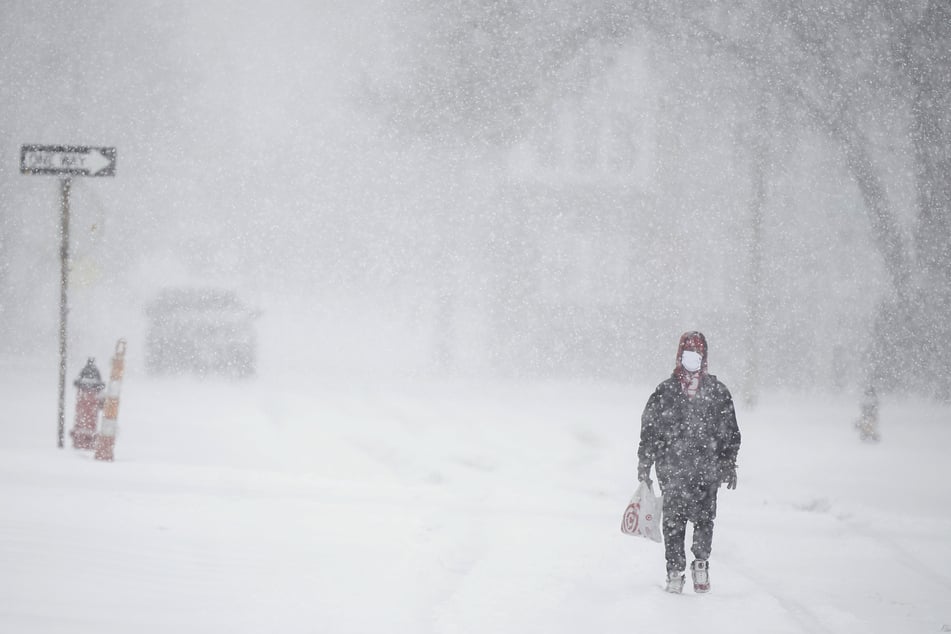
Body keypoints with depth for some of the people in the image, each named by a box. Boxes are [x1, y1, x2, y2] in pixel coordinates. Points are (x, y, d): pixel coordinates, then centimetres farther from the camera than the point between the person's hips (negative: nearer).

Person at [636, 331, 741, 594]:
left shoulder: (717, 392, 8)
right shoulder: (665, 392, 6)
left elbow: (730, 432, 12)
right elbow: (649, 429, 9)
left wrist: (729, 465, 9)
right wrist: (644, 465, 7)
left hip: (707, 470, 0)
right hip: (672, 470, 0)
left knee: (704, 518, -6)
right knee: (673, 521, 0)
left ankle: (701, 563, 12)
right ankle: (675, 571, 8)